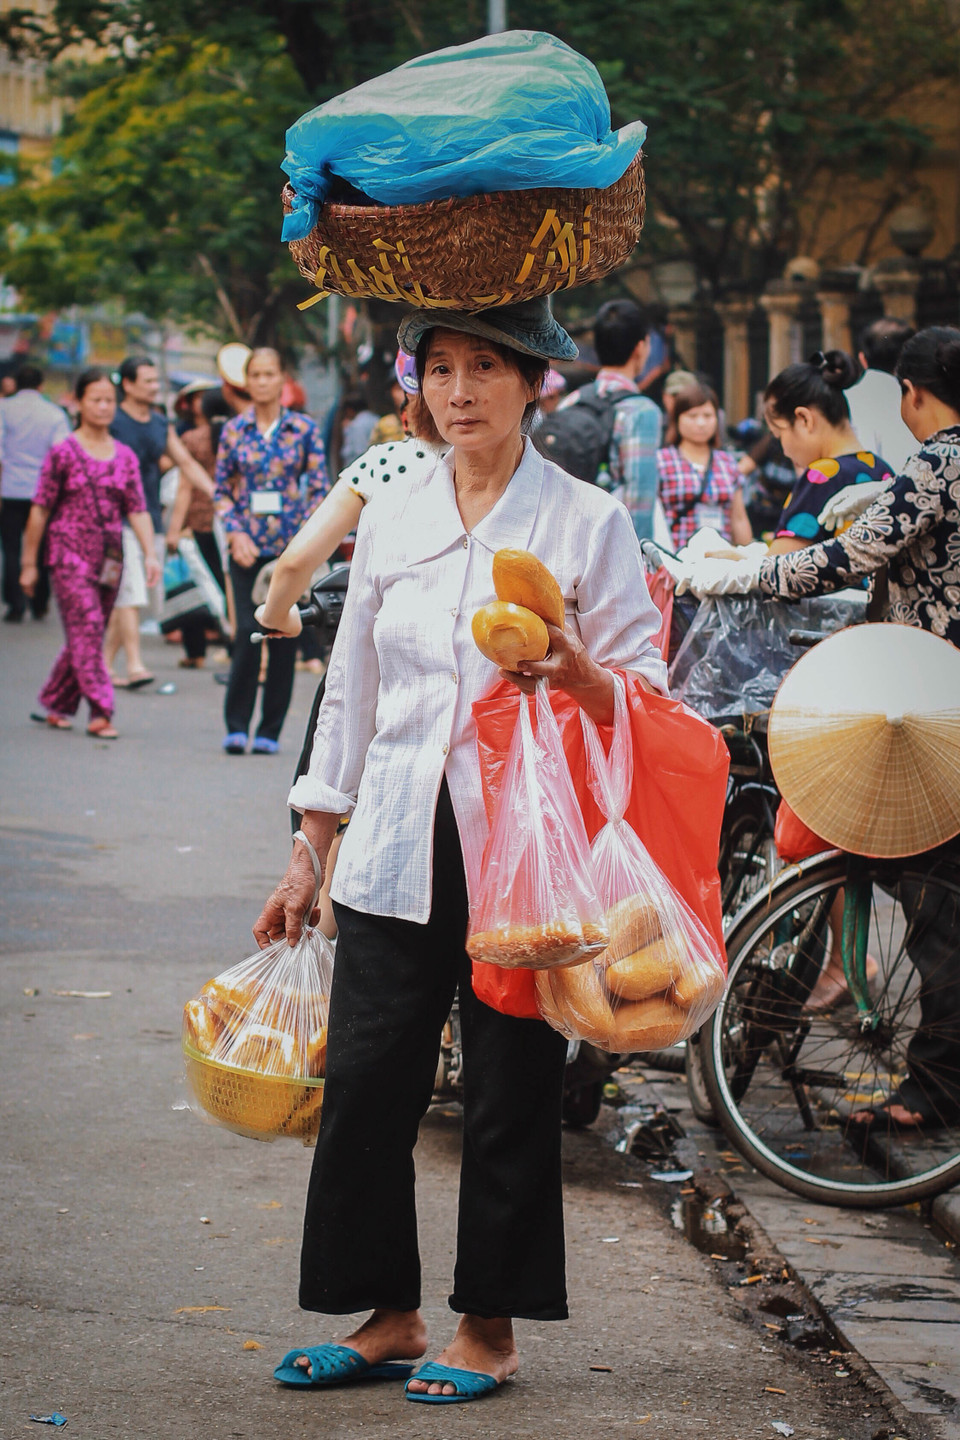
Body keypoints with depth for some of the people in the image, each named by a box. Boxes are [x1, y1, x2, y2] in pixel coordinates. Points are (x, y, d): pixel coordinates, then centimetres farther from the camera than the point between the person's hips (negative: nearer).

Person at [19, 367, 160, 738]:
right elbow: (40, 510, 0)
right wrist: (29, 563, 0)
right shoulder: (63, 453, -3)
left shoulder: (125, 457, 9)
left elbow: (137, 510, 6)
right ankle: (100, 711, -17)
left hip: (109, 558, 5)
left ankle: (56, 704, 24)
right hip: (69, 554, -5)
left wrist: (149, 553, -8)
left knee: (84, 636, 9)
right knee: (87, 628, -14)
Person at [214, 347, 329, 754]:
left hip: (291, 547, 0)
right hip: (248, 548, 0)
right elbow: (221, 489, 9)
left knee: (284, 636, 1)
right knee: (247, 632, -11)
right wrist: (236, 533, -5)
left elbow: (319, 488, 4)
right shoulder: (234, 429, 6)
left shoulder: (304, 429, 3)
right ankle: (237, 725, -1)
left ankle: (270, 730, 9)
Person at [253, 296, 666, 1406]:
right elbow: (351, 692, 15)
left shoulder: (588, 522, 0)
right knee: (363, 1081, 1)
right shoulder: (390, 521, 11)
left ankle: (490, 1326, 14)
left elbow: (647, 690, 0)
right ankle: (385, 1313, 15)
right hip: (396, 852, 3)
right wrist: (308, 854, 14)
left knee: (510, 1093, 1)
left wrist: (579, 672, -23)